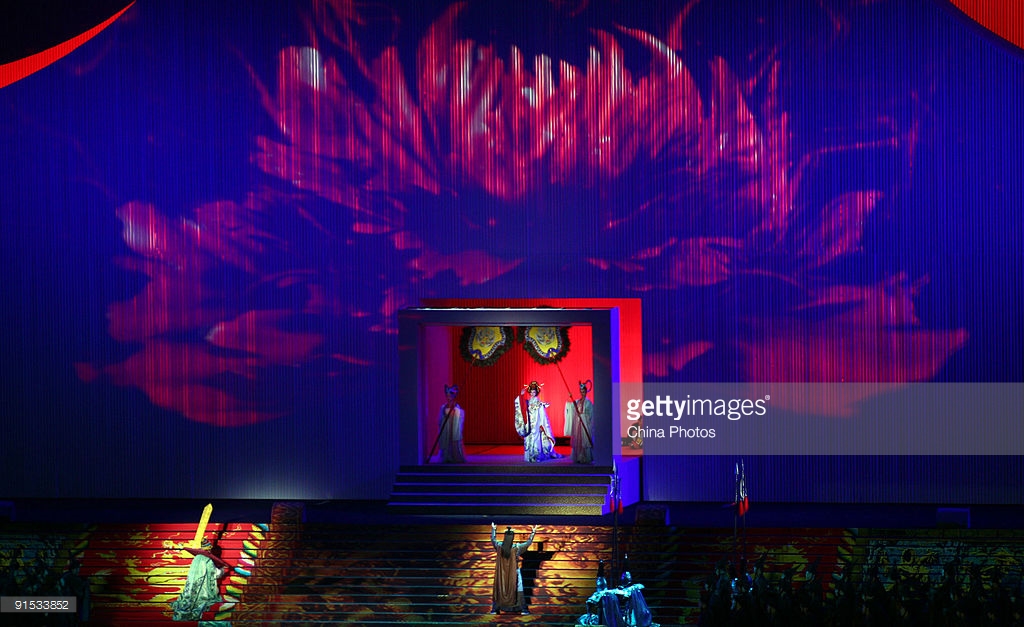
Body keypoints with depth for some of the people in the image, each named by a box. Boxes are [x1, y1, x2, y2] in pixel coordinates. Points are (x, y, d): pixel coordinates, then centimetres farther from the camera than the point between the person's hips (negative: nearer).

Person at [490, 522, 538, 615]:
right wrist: (533, 532, 4)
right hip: (514, 573, -2)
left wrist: (493, 529, 24)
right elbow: (528, 542, -7)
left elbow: (493, 539, 10)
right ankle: (523, 610, 6)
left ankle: (494, 609, 13)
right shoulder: (516, 548, -18)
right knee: (518, 591, 6)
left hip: (502, 574, 2)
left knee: (499, 590, 12)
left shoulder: (499, 546, -11)